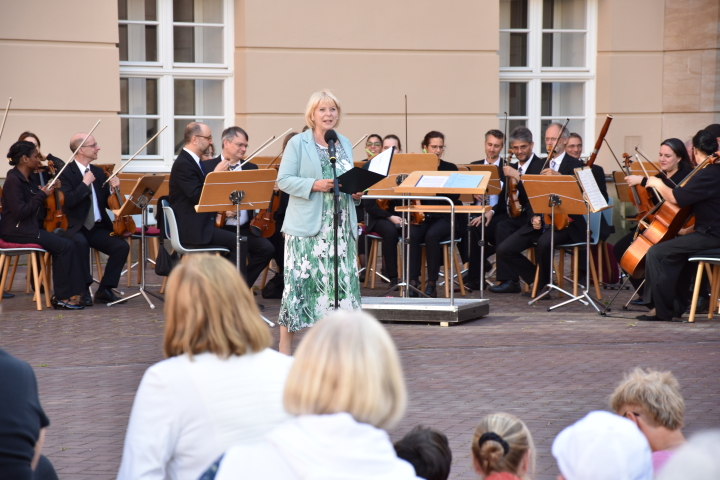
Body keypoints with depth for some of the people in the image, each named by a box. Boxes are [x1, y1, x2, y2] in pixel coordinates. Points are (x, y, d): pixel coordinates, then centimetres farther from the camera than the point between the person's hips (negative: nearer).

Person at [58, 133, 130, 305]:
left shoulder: (98, 172, 14)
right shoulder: (66, 173, -6)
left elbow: (107, 203, 15)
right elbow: (69, 201, -20)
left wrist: (113, 189, -3)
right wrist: (85, 183, -18)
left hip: (98, 228, 6)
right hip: (75, 228, -6)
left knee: (122, 246, -19)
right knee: (81, 243, -38)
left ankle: (104, 289, -7)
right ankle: (84, 289, -22)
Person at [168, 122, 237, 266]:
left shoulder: (193, 161, 16)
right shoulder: (183, 164, -15)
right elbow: (198, 197, -23)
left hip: (201, 223, 10)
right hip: (191, 229, -10)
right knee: (237, 243, -19)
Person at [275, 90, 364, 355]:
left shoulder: (345, 144, 16)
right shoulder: (298, 143, -1)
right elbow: (283, 180, -7)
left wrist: (356, 193, 2)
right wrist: (313, 185, -19)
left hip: (341, 226, 5)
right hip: (307, 226, -5)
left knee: (341, 281, 2)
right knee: (300, 281, -6)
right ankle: (284, 350, 0)